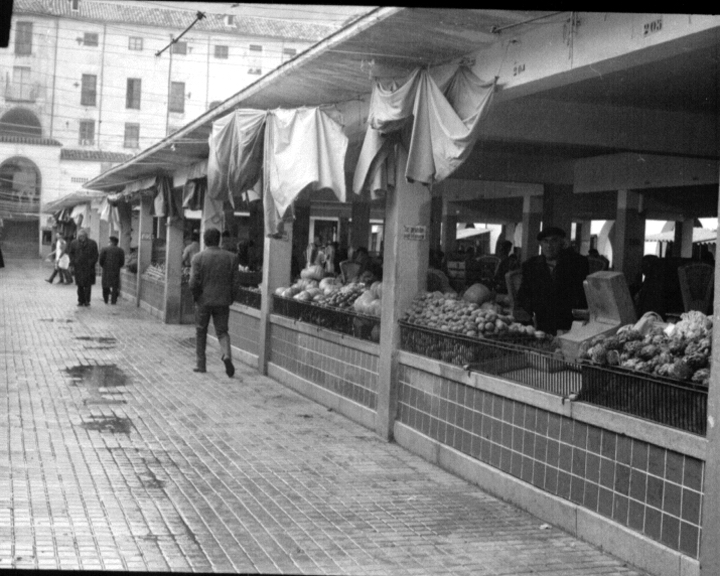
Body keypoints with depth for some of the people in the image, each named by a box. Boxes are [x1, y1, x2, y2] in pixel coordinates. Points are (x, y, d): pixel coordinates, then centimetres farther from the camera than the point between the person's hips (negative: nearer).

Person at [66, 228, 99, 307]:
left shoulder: (92, 243, -1)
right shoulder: (74, 243, 5)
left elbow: (95, 255, 2)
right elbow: (70, 253, 15)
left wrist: (92, 264, -8)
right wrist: (73, 262, 2)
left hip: (88, 267, -2)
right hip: (78, 267, 2)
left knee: (88, 285, -3)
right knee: (80, 285, 5)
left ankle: (87, 301, 2)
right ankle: (81, 300, 11)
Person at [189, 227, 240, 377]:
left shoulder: (198, 257, -7)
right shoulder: (231, 257, -1)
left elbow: (194, 282, -13)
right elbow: (236, 281, -2)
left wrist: (195, 297, 4)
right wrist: (231, 298, 10)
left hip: (203, 300, -1)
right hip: (223, 301, 1)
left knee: (200, 332, 14)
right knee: (222, 331, 10)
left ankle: (200, 364, 17)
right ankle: (227, 355, -16)